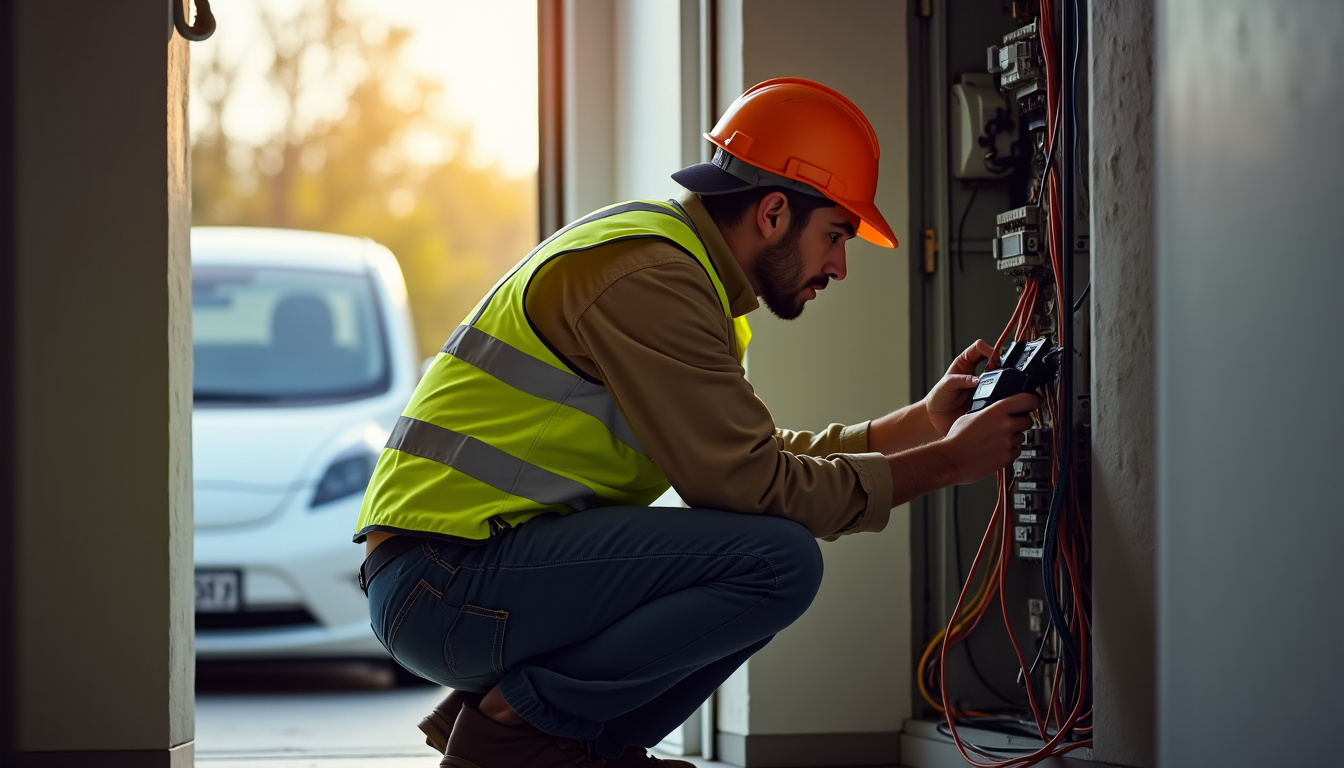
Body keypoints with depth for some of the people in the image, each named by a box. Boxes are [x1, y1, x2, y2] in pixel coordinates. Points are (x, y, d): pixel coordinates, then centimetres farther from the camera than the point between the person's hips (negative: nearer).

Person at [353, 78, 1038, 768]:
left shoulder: (675, 265, 18)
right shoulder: (648, 276, -15)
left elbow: (760, 455, 19)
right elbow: (755, 486, -18)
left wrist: (924, 421, 16)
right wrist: (945, 462, -10)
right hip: (444, 581, -11)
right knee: (779, 557, -20)